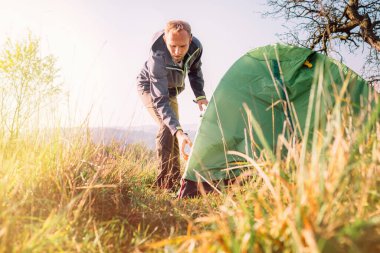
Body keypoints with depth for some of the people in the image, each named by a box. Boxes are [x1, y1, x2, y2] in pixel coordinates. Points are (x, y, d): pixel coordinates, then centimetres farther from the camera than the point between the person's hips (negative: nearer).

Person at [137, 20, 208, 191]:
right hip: (150, 88, -6)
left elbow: (195, 71, -3)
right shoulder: (157, 57, -43)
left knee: (173, 127, 8)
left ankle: (174, 178, 19)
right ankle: (164, 181, -18)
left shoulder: (196, 47, -27)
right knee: (167, 126, -25)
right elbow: (160, 100, -45)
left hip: (170, 89, 6)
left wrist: (199, 95, -14)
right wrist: (178, 131, -56)